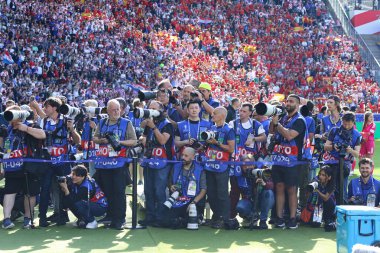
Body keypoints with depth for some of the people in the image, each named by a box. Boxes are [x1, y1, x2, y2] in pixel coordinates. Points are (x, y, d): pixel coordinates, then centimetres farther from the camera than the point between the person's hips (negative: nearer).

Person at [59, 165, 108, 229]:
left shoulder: (86, 186, -28)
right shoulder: (74, 182, -6)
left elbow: (74, 200, -29)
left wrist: (66, 189, -36)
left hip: (101, 207, -8)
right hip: (90, 204, 8)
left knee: (78, 204, -30)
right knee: (68, 202, -10)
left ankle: (92, 222, -8)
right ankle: (83, 220, 9)